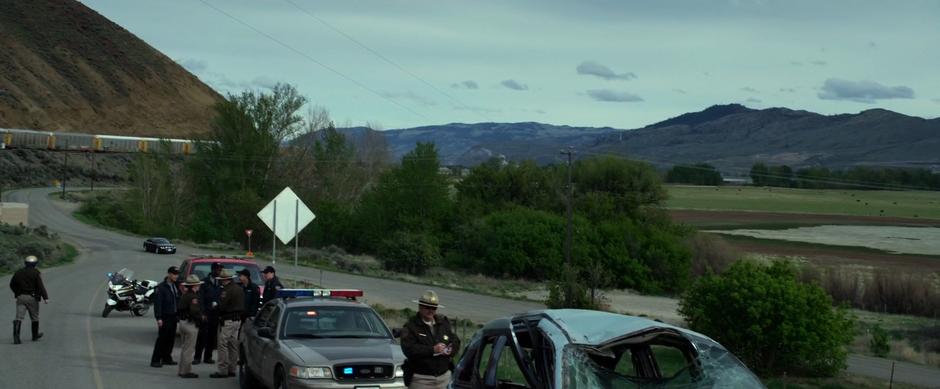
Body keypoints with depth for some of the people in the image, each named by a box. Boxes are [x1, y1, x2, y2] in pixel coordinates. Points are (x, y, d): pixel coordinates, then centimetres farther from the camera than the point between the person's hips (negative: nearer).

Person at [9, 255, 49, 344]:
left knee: (19, 317, -4)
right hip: (32, 297, -3)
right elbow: (40, 286, -14)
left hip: (20, 297, 3)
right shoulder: (36, 273, -6)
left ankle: (16, 336, -21)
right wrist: (45, 297, -14)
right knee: (34, 317, 15)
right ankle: (35, 335, 29)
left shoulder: (18, 272, 8)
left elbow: (12, 285, 15)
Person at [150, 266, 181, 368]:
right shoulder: (161, 287, -10)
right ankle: (155, 360, -4)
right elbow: (157, 303, -13)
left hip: (173, 316, 7)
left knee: (171, 338, 9)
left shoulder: (176, 286, 12)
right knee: (162, 338, -7)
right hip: (165, 317, -7)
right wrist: (159, 318, -17)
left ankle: (167, 358, 19)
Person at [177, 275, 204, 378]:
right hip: (190, 324, -10)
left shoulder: (184, 295, 13)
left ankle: (182, 370, 22)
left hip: (182, 322, 10)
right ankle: (186, 371, -2)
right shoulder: (193, 296, -17)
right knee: (189, 349, -4)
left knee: (184, 348, 17)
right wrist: (201, 318, -7)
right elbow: (195, 311, -26)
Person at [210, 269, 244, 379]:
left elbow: (221, 306, -20)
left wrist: (215, 305, -1)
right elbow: (242, 306, 16)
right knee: (233, 345, 13)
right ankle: (232, 369, 17)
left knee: (223, 345, -6)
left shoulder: (227, 290, -17)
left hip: (227, 320, -9)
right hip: (238, 320, 9)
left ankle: (222, 370, -8)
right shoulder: (240, 289, 13)